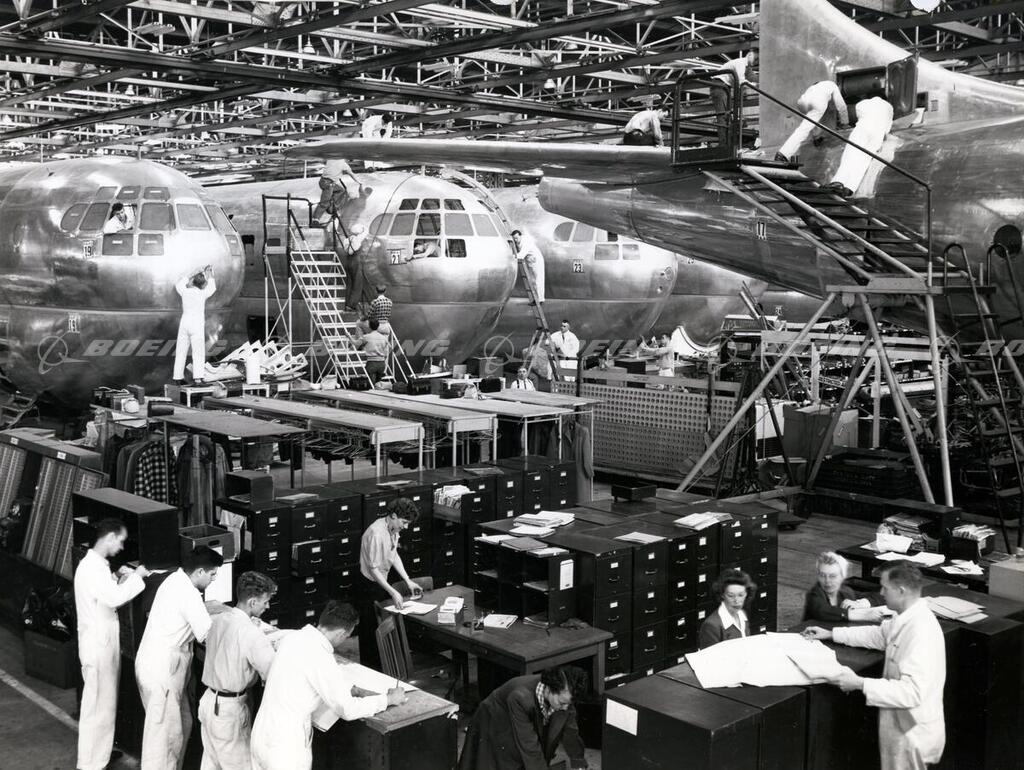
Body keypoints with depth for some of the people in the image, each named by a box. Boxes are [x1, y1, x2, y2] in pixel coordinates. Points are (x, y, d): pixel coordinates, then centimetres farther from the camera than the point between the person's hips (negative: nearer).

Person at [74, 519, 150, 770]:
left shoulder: (96, 564, 11)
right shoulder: (92, 566, -21)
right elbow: (114, 598, -33)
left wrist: (119, 578, 7)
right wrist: (136, 576, -21)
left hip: (103, 641, 10)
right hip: (98, 643, -10)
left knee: (105, 702, 20)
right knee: (97, 705, -2)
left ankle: (101, 750, 33)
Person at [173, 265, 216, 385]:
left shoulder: (185, 292, 1)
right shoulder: (202, 294, -6)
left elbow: (178, 285, 26)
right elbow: (212, 288, 16)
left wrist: (189, 277, 32)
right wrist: (209, 275, 28)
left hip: (184, 324, 4)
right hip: (197, 326, -4)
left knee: (181, 352, 11)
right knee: (198, 352, -8)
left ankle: (178, 377, 15)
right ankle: (198, 376, -21)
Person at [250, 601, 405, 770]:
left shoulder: (292, 638, 1)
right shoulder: (320, 658, -24)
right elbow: (347, 709, -16)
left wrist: (346, 688, 13)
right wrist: (389, 699, -5)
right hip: (286, 749, -8)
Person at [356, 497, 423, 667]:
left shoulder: (393, 529, -2)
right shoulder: (376, 534, -30)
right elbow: (373, 569, -27)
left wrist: (408, 581, 3)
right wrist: (392, 592, -29)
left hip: (381, 582, 9)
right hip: (370, 585, -9)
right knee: (371, 629, 2)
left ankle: (381, 663, 30)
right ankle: (369, 668, 14)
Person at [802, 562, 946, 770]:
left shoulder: (921, 632, -30)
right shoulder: (907, 617, -1)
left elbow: (912, 692, -33)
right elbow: (879, 635, 19)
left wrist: (860, 684, -32)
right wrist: (831, 634, 17)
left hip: (913, 735, -9)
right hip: (901, 725, 9)